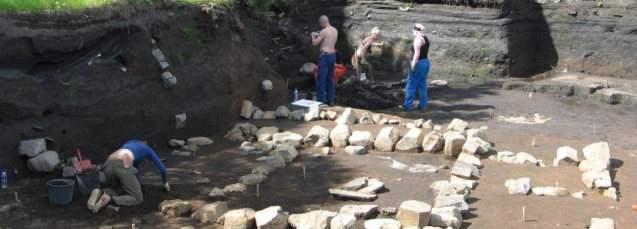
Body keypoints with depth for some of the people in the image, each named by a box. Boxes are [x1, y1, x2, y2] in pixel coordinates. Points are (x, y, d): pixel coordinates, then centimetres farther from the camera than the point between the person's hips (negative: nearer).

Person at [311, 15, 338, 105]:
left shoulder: (324, 31, -15)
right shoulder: (335, 30, 10)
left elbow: (315, 43, -10)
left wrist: (313, 36, 10)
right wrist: (319, 35, 25)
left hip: (325, 56, -8)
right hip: (333, 55, 8)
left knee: (321, 79, -4)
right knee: (330, 78, 15)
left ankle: (321, 101, -4)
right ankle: (330, 100, 20)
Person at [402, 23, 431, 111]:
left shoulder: (417, 39, -16)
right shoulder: (426, 39, 11)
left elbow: (417, 54, -21)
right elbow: (426, 52, 14)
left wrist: (413, 65, -19)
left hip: (418, 63, -9)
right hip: (426, 63, 9)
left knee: (411, 85, 1)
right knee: (422, 85, 12)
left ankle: (408, 105, 6)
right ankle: (423, 105, 14)